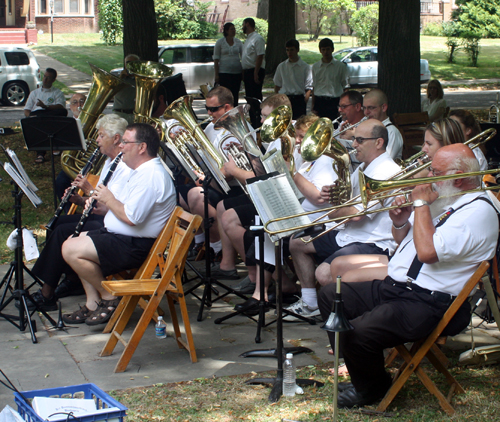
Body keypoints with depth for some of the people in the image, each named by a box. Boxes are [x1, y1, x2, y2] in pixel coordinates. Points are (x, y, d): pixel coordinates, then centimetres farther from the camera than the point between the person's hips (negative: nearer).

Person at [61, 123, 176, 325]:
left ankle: (109, 298, -4)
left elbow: (131, 217, -29)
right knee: (74, 240, 17)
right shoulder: (141, 171, 14)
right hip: (120, 235, 12)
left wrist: (109, 200, -12)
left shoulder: (151, 175, -22)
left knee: (70, 250, -17)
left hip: (134, 246, -12)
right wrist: (101, 203, 3)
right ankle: (93, 304, 12)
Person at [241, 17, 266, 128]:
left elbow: (260, 57, -19)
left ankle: (257, 123, -9)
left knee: (256, 98, -10)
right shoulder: (248, 39, 18)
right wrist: (244, 73, 17)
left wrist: (256, 73, -23)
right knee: (249, 97, 12)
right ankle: (252, 122, 18)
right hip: (247, 71, 10)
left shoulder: (257, 38, -12)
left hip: (255, 71, -10)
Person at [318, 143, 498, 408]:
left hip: (428, 304, -11)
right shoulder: (443, 198, 16)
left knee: (358, 332, -28)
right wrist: (400, 223, 3)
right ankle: (359, 371, 15)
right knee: (330, 296, 7)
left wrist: (421, 204, -15)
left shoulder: (478, 211, -15)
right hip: (394, 286, 11)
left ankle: (372, 389, 4)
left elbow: (427, 251, -26)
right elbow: (402, 240, 26)